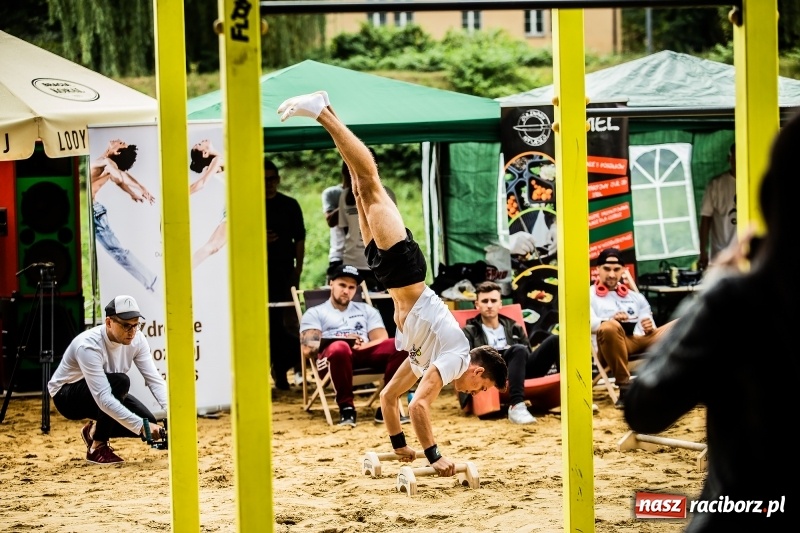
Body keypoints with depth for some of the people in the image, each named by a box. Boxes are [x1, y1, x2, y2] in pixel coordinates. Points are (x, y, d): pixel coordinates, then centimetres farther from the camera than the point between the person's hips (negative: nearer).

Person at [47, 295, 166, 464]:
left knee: (148, 421, -13)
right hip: (67, 397, -7)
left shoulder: (136, 339, -16)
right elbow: (103, 399, -43)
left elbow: (154, 380, -18)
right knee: (119, 382, -35)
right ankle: (97, 448, -19)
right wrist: (141, 426, -49)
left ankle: (95, 430, 14)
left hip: (102, 393, 7)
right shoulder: (88, 346, -36)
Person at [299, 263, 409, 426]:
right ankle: (346, 407, -27)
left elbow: (383, 342, 13)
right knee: (339, 347, -41)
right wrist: (339, 341, -15)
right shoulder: (315, 313, 19)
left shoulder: (367, 310, 29)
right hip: (331, 356, -3)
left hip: (365, 354, 3)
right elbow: (308, 349, 2)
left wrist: (363, 346, -11)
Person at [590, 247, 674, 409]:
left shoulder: (636, 297, 29)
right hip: (613, 347, -5)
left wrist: (650, 328, -5)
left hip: (641, 341, 5)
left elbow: (650, 330, 20)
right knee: (609, 327, -39)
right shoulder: (588, 295, 14)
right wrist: (611, 320, -25)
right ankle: (624, 388, -32)